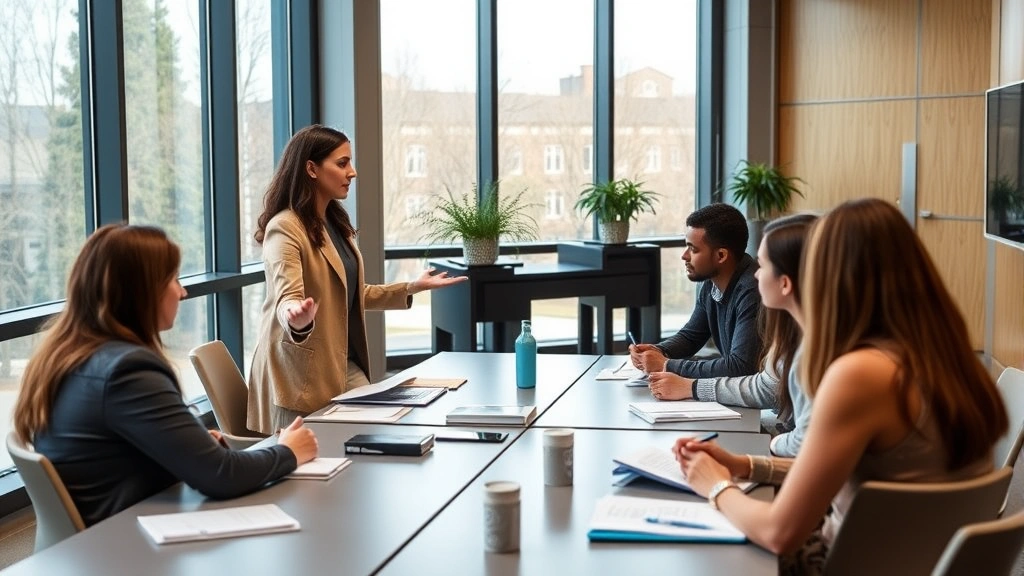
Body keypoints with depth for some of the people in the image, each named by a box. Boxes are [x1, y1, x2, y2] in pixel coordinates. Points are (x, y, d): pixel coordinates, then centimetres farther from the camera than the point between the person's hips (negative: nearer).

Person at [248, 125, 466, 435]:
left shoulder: (336, 223, 12)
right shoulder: (284, 228, -15)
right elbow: (287, 299, -28)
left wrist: (412, 287, 15)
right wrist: (298, 317, -51)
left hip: (346, 364, 8)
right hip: (302, 372, -8)